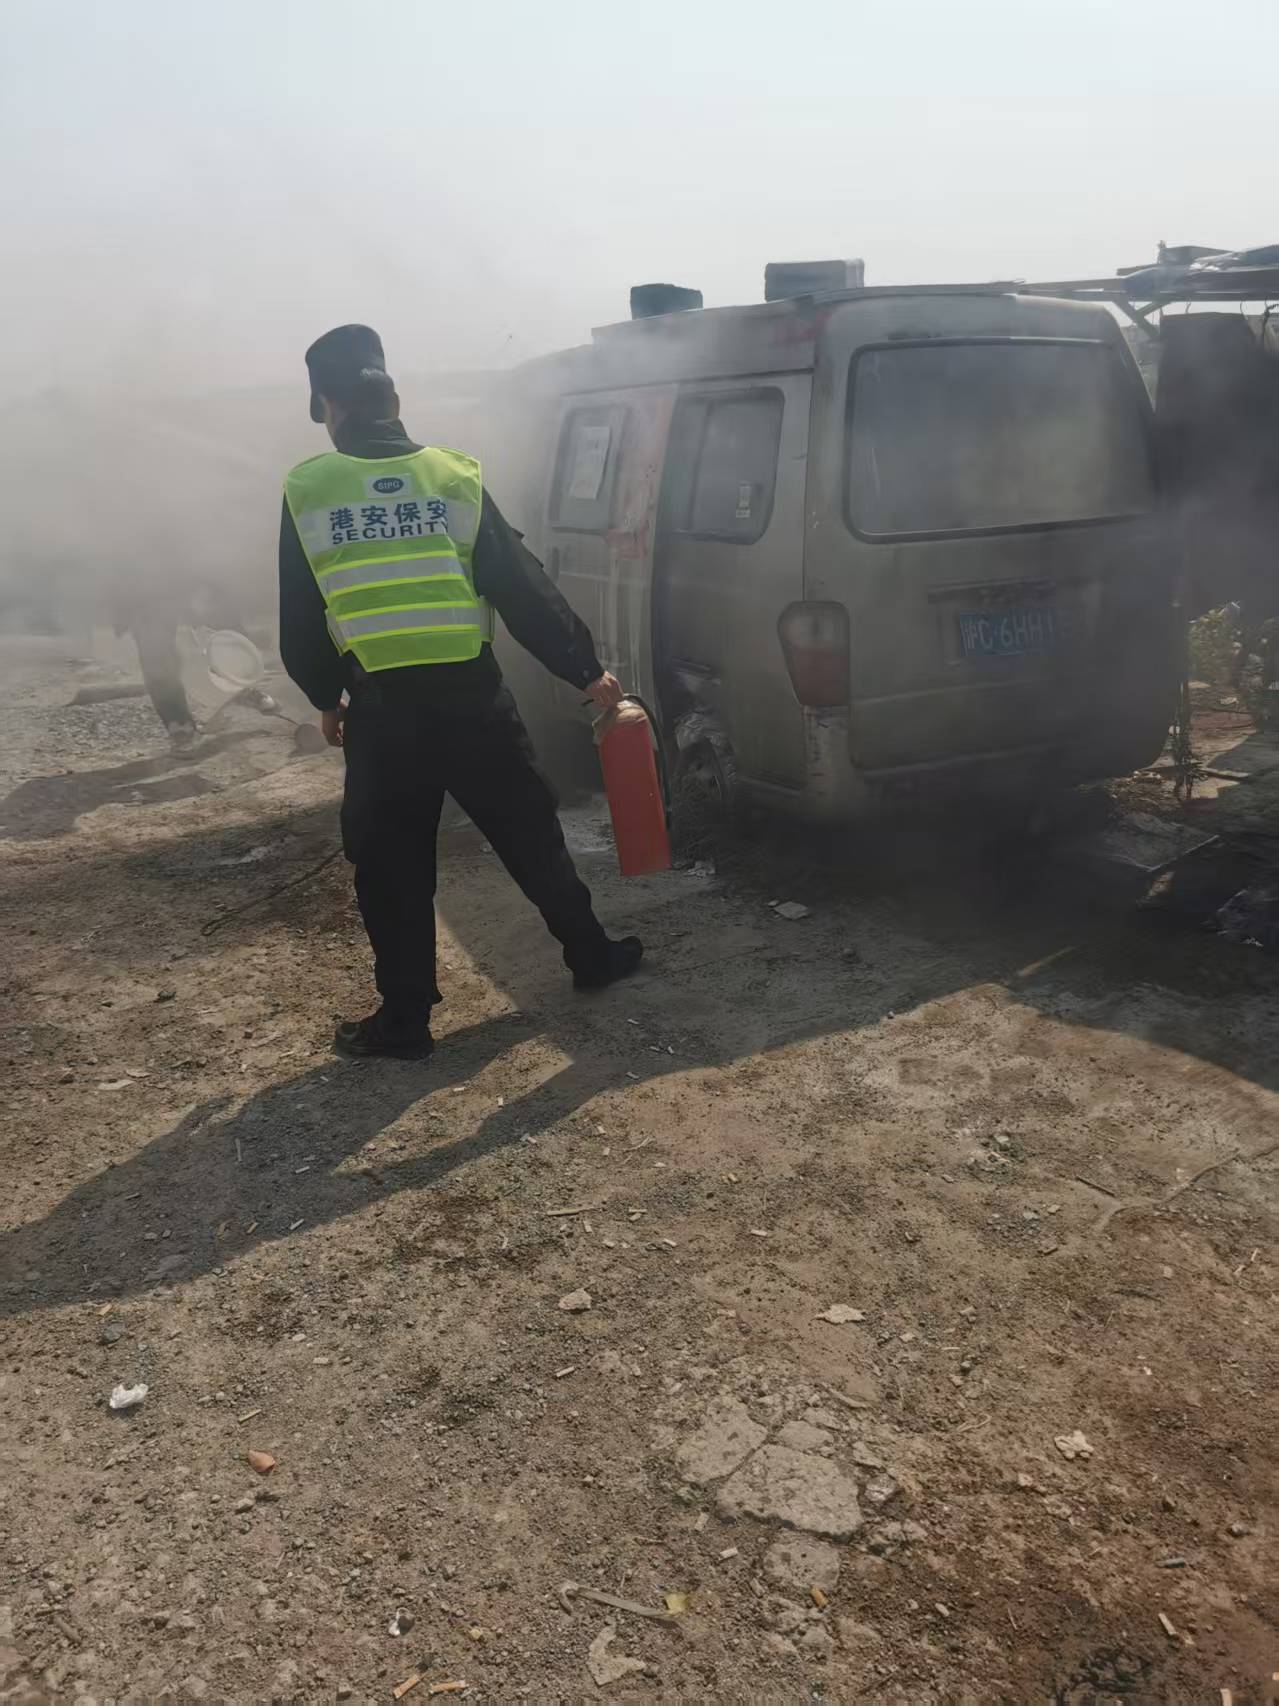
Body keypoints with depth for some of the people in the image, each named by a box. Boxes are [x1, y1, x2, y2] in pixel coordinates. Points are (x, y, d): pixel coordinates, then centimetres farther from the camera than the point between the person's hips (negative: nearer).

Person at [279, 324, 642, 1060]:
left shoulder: (306, 494, 0)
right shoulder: (456, 478, 0)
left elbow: (300, 625, 5)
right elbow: (525, 591, -2)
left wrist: (327, 699, 21)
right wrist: (587, 670, 5)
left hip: (380, 708, -1)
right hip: (471, 696, 1)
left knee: (392, 869, 10)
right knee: (531, 834, 17)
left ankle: (406, 1017, 16)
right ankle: (592, 955, 31)